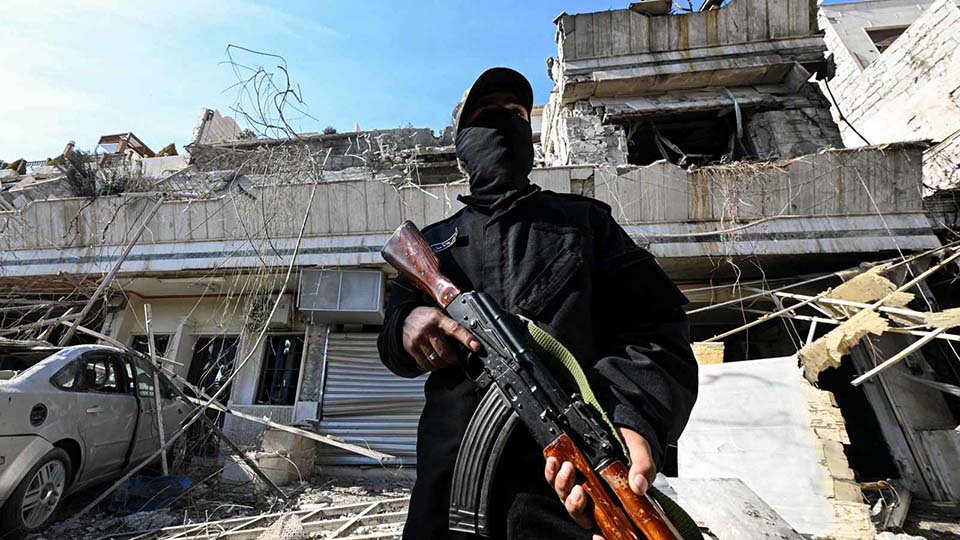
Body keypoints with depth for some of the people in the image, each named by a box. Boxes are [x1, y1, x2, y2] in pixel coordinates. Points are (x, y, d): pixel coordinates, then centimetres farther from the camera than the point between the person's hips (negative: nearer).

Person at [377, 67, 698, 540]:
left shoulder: (585, 219, 7)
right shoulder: (433, 241, 14)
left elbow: (656, 333, -3)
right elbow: (390, 338, 10)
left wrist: (633, 418, -23)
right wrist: (407, 326, -15)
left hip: (565, 484, -1)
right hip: (449, 483, 3)